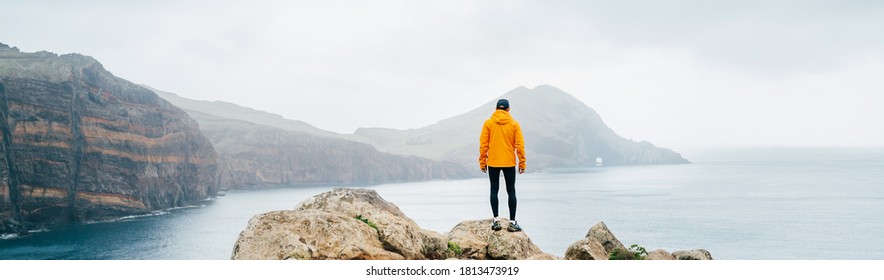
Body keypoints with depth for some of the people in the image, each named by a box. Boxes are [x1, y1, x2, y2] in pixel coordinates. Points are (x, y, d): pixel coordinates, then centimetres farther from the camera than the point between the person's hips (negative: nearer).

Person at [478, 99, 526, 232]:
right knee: (511, 191, 6)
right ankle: (512, 222, 5)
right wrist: (522, 163, 3)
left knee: (494, 190, 9)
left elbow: (483, 144, -2)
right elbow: (519, 145, -2)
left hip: (493, 162, 0)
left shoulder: (488, 123, -1)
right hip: (509, 163, 0)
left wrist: (482, 162, 5)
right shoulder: (514, 124, 0)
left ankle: (496, 220, 5)